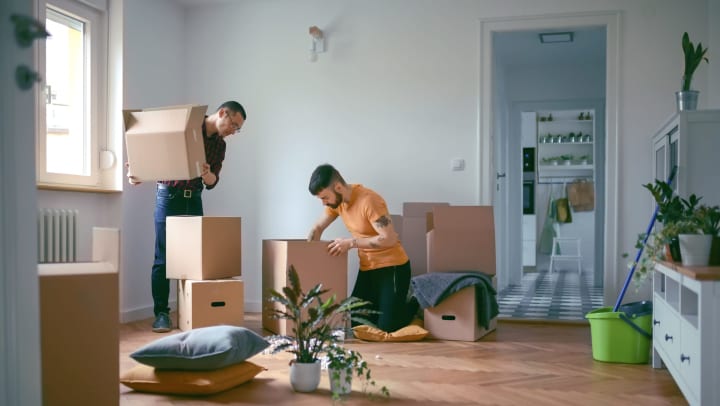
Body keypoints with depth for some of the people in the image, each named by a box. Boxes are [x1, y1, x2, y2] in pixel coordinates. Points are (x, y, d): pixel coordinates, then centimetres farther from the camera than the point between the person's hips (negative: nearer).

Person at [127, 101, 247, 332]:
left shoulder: (219, 146, 9)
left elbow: (212, 182, 3)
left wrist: (207, 175, -21)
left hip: (194, 200, 5)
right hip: (168, 196, -5)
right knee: (163, 257, -4)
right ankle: (161, 313, 1)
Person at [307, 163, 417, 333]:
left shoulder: (369, 200, -26)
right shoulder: (337, 201, 0)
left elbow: (389, 239, -28)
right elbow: (317, 228, 12)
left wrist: (351, 243, -26)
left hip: (392, 266, -8)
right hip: (367, 268, 8)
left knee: (387, 326, -10)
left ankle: (416, 305, 18)